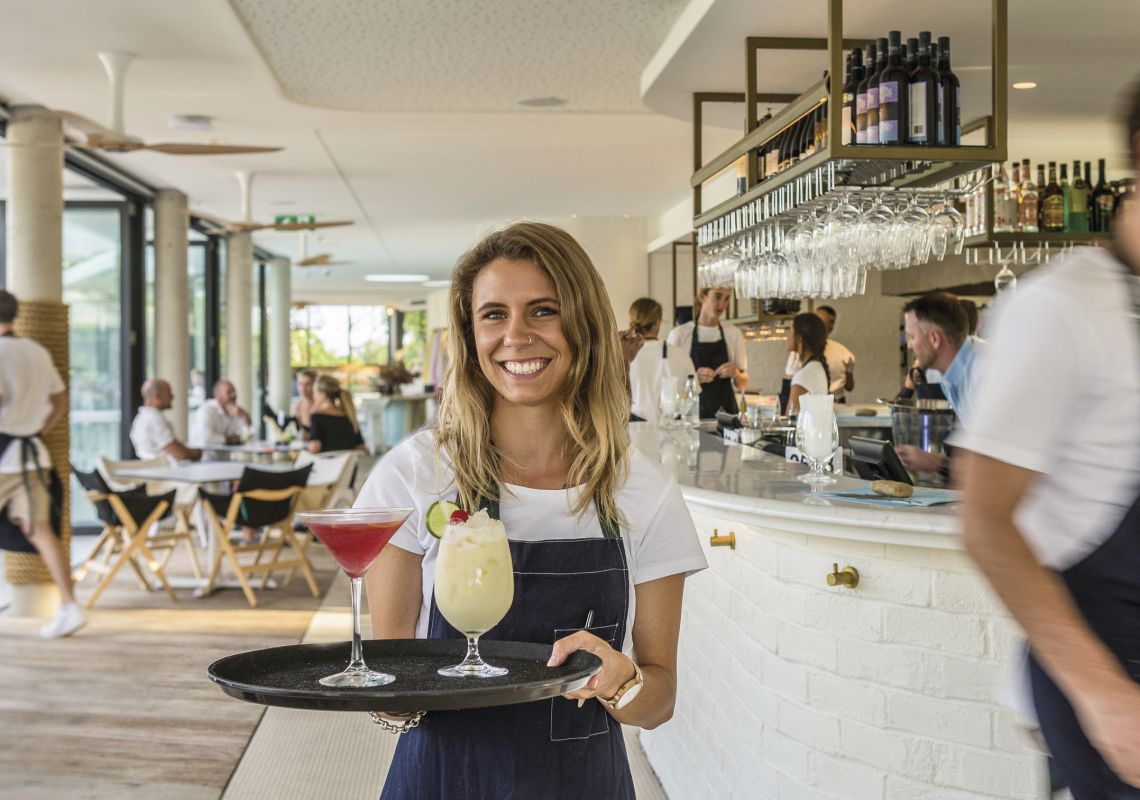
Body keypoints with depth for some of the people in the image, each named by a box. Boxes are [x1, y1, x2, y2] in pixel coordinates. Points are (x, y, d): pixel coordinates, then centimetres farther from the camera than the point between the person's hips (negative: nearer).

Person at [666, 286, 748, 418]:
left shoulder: (733, 333, 8)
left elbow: (743, 384, 12)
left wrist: (736, 374, -9)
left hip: (726, 411, 3)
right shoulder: (679, 334, -2)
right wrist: (694, 378, -18)